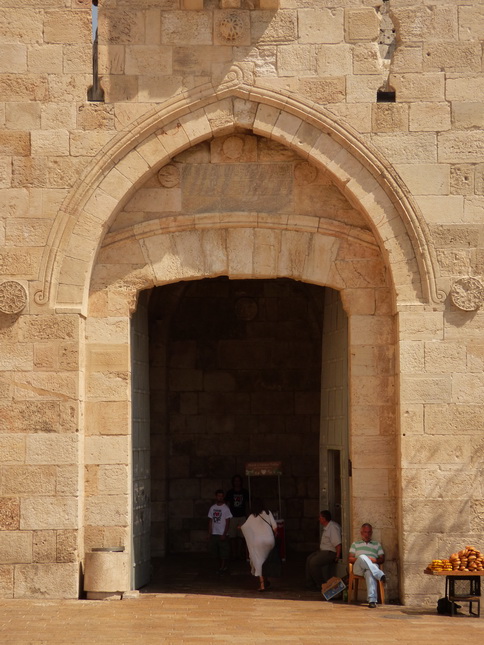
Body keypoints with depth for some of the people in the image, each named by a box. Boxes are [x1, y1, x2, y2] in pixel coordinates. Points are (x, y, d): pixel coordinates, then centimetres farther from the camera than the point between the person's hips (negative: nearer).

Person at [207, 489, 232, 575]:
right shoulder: (212, 508, 8)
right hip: (214, 534, 5)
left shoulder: (225, 508, -5)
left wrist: (224, 534, -14)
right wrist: (209, 533, 6)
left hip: (222, 534, -5)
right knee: (216, 551, 9)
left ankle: (223, 567, 6)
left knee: (224, 552, -3)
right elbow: (210, 521, 12)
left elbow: (227, 522, -7)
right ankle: (221, 565, 21)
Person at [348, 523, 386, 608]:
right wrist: (358, 559, -4)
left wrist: (375, 560, -3)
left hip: (373, 566, 0)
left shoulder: (377, 544, 32)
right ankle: (380, 575, -50)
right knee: (362, 557, -39)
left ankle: (372, 600, -55)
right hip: (358, 568, 0)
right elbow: (350, 559, 17)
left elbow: (382, 559, 20)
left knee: (369, 572, -42)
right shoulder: (355, 544, 31)